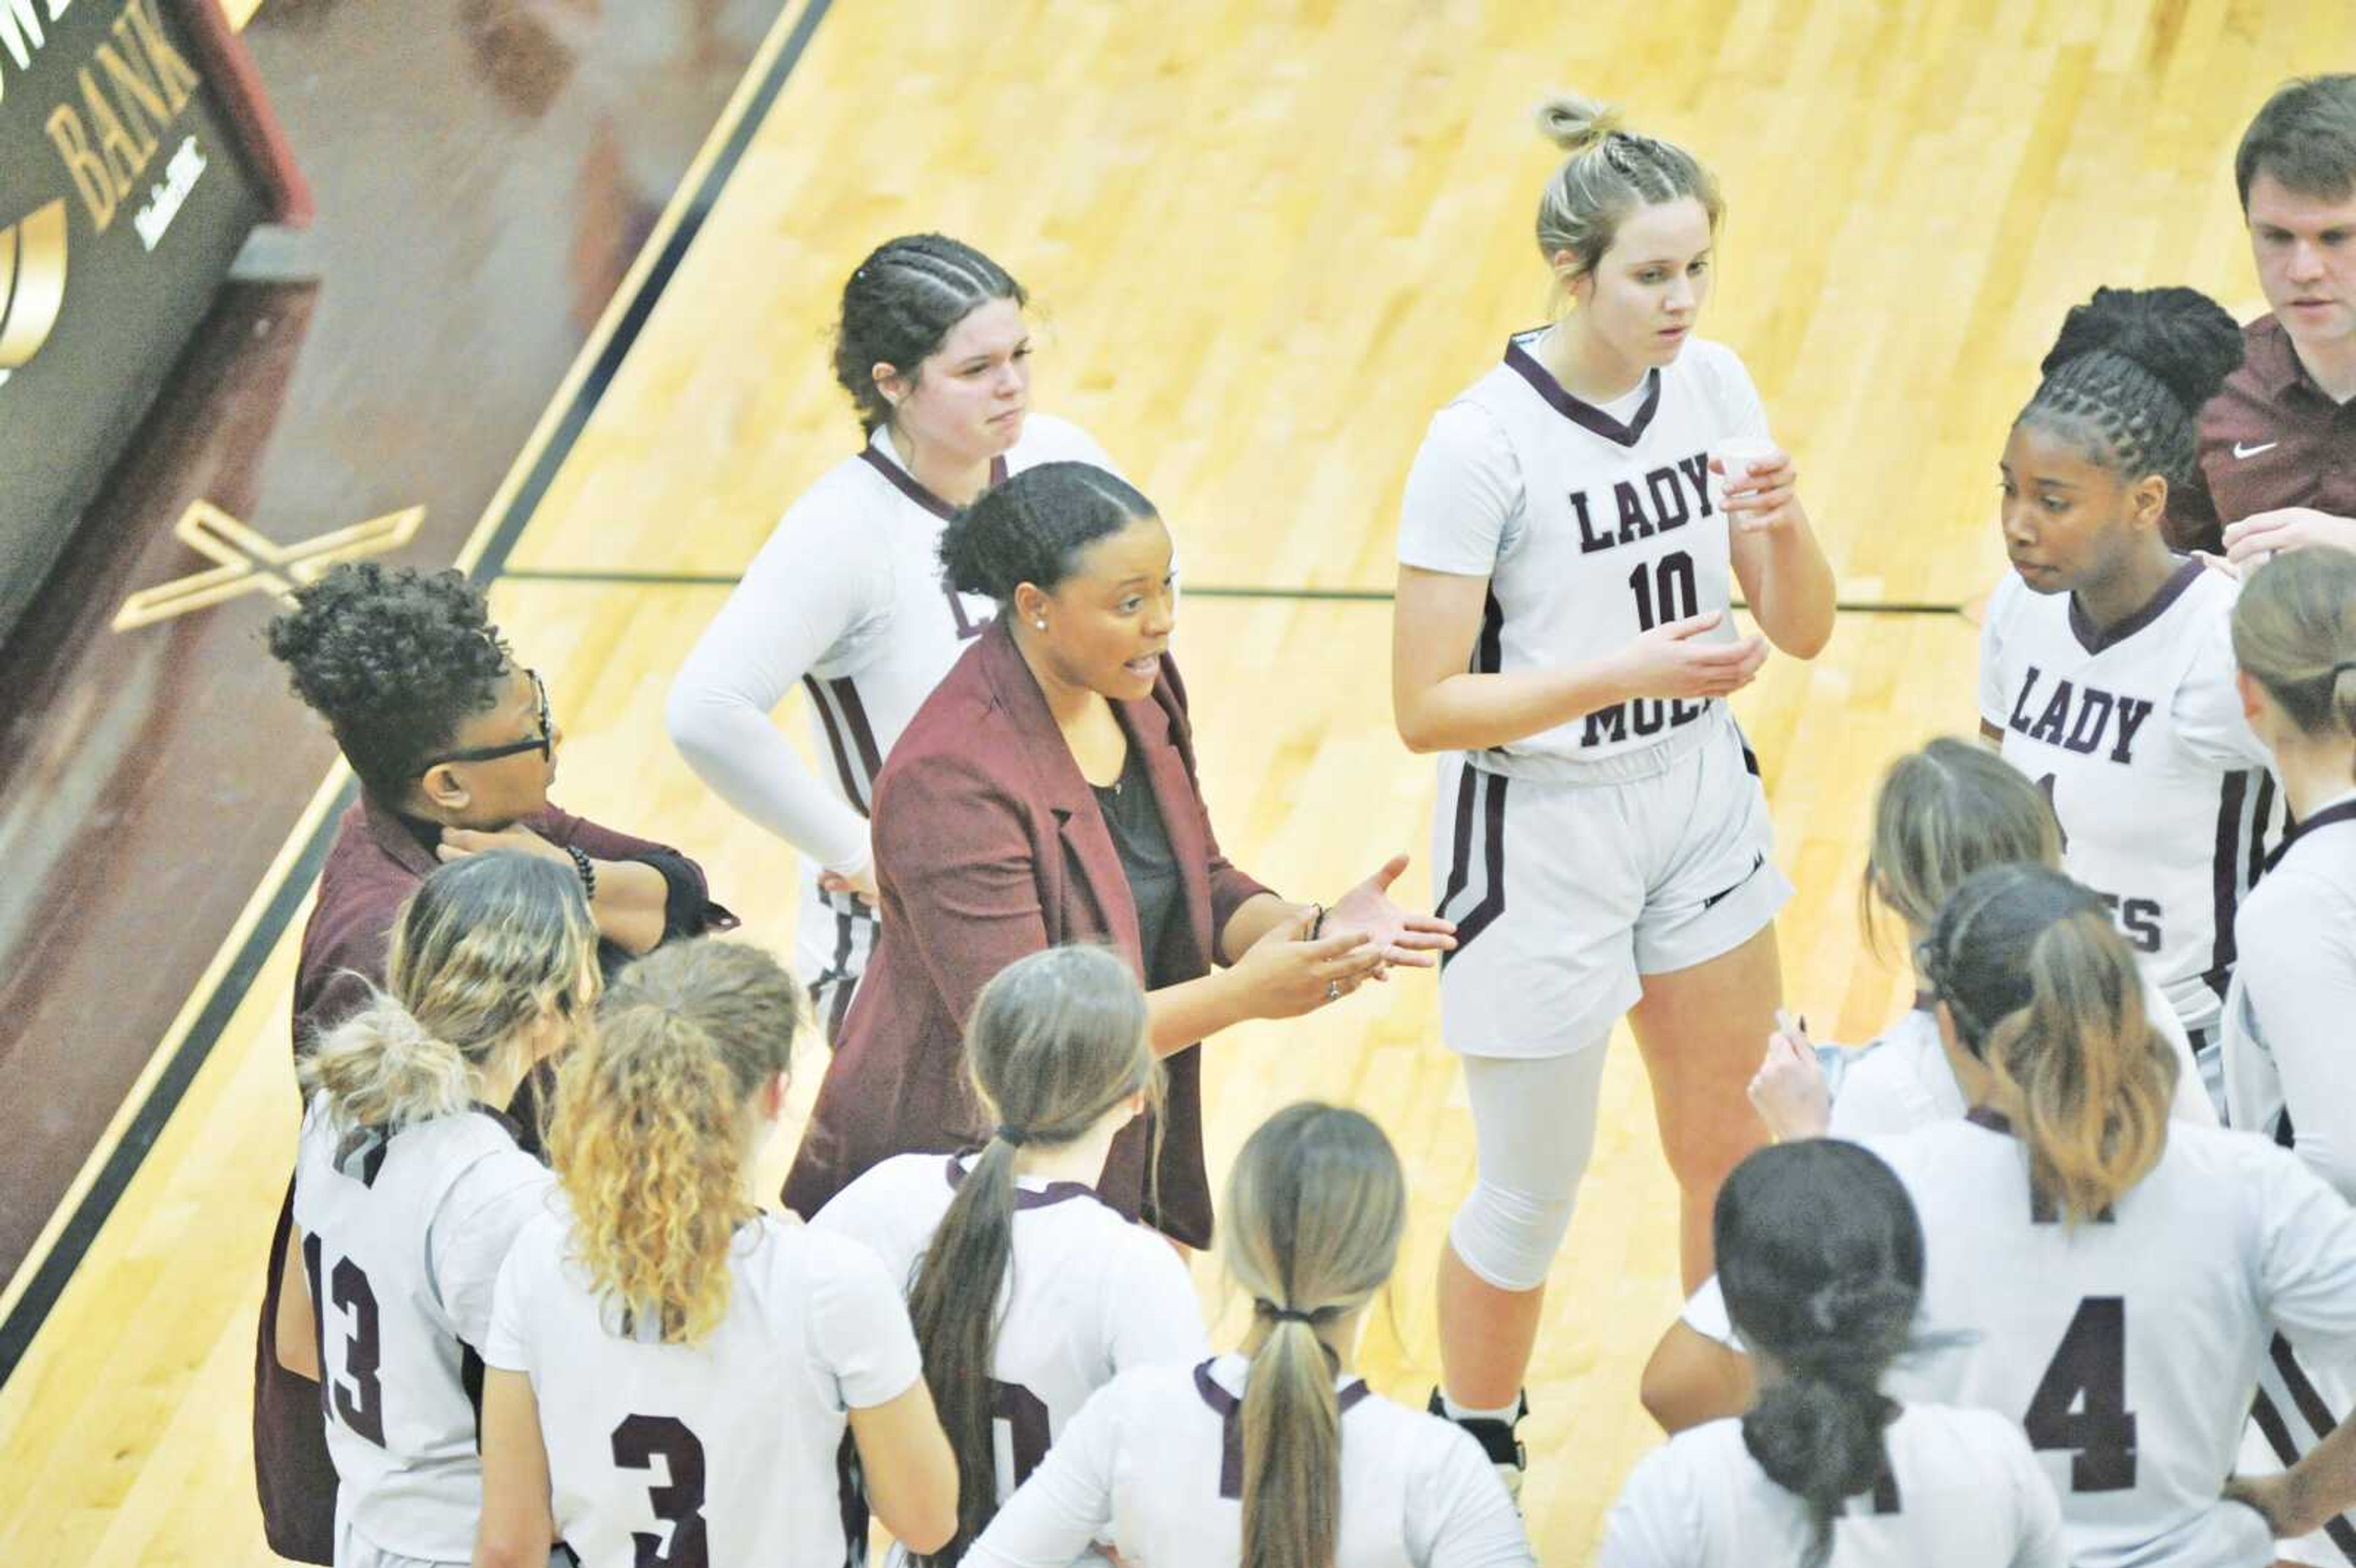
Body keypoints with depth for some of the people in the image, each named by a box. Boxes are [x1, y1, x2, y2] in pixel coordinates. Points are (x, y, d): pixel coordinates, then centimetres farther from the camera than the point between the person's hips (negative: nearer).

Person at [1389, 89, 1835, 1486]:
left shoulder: (1713, 384, -5)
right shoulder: (1482, 446, -22)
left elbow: (1803, 630, -1)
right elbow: (1427, 707, -21)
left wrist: (1783, 524, -22)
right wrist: (1632, 669, -29)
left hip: (1700, 807, 6)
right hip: (1541, 842, -5)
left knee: (1733, 1153, 17)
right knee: (1532, 1201, 8)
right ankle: (1474, 1458, 32)